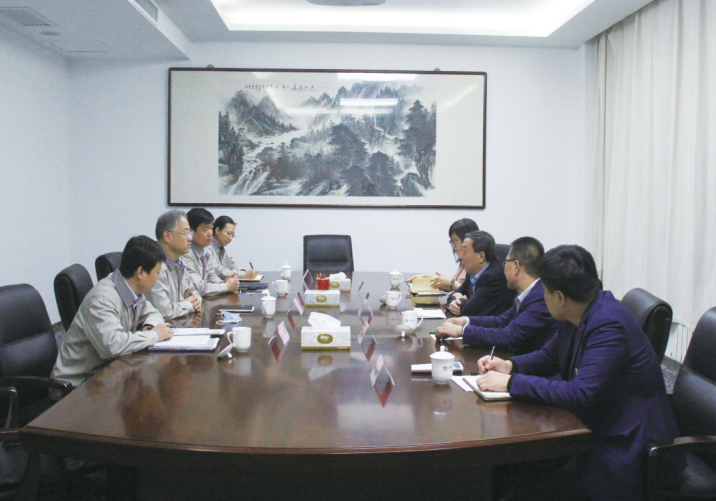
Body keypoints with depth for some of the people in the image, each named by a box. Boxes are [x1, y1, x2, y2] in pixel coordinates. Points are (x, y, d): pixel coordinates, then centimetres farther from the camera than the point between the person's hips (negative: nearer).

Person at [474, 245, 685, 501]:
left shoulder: (609, 326, -24)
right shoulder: (577, 316, 3)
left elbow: (579, 395, -29)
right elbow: (549, 356, 20)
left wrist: (511, 383, -23)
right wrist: (510, 365, 1)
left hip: (628, 446, -8)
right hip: (595, 425, 8)